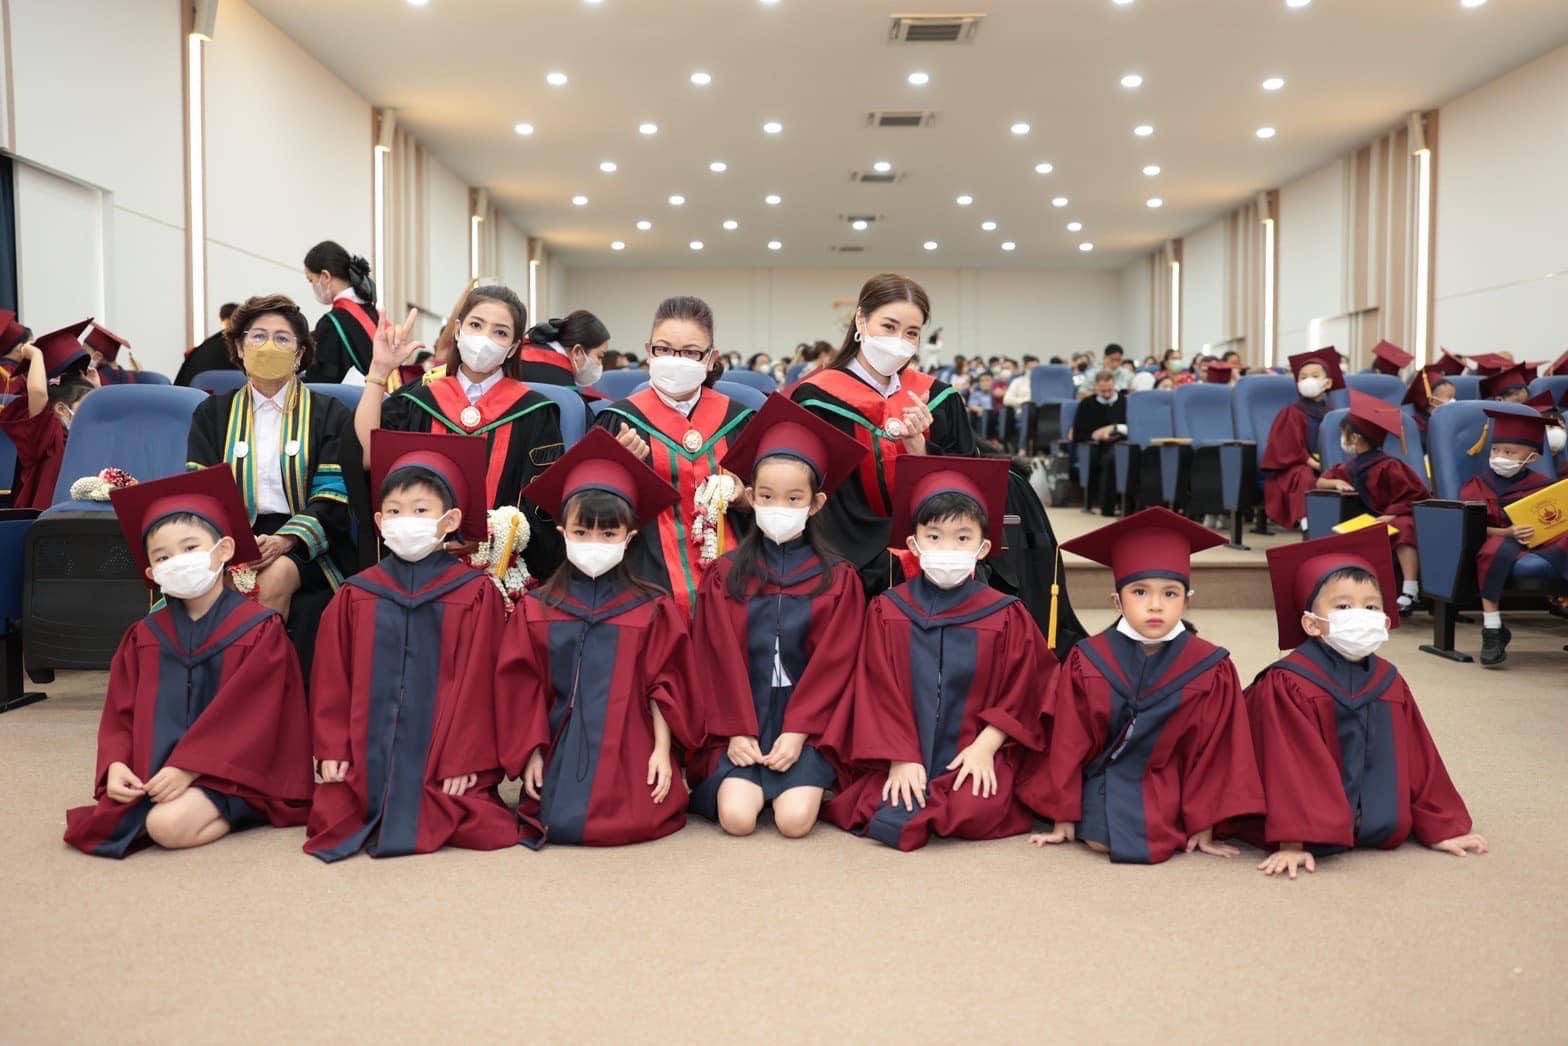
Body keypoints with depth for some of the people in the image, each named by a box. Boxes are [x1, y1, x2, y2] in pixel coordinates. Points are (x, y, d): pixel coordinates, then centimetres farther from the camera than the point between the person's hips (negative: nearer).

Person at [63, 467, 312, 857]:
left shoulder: (260, 630, -8)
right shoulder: (144, 636, 9)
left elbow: (247, 718, -14)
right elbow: (121, 712, 8)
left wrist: (188, 768, -20)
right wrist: (116, 764, -11)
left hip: (224, 771, -5)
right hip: (154, 769, 6)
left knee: (169, 826, -28)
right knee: (104, 821, -17)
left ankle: (233, 812, -1)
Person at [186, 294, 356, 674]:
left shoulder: (328, 414, 9)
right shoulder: (212, 414, 17)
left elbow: (332, 499, -2)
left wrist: (284, 541, -20)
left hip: (306, 545, -1)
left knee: (275, 581, -33)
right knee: (230, 584, -32)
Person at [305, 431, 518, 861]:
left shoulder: (476, 595, -1)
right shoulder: (354, 596, 8)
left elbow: (478, 683, -3)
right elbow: (332, 680, 9)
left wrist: (466, 759, -6)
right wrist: (332, 749, 2)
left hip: (442, 764, -2)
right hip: (367, 761, 2)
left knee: (483, 830, -18)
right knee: (332, 821, -15)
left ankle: (411, 821, 11)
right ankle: (379, 819, 16)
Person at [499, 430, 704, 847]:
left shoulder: (651, 609, 1)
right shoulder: (536, 609, 4)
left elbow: (665, 687, 0)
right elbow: (525, 690, 5)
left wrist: (662, 750, -6)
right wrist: (532, 754, -1)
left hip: (631, 748, -1)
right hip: (563, 750, 2)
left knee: (632, 826, -18)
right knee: (555, 823, -14)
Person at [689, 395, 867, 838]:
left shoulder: (839, 580, 2)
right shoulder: (725, 575, 5)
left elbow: (832, 664, -3)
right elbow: (720, 661, 1)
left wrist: (797, 732, -12)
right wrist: (737, 731, -9)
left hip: (806, 727, 0)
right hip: (741, 728, 1)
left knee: (794, 819, -21)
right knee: (736, 816, -21)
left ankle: (806, 780, 11)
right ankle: (734, 782, 11)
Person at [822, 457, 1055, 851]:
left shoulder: (1006, 616, 1)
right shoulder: (886, 611, 2)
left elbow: (1020, 696, 2)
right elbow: (879, 694, 0)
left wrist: (985, 748, -10)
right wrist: (901, 758, -10)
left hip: (973, 758, 0)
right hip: (903, 757, 1)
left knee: (976, 815, -28)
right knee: (891, 820, -23)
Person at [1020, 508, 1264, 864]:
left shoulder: (1210, 668, -9)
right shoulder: (1088, 661, -8)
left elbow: (1211, 751, -3)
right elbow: (1068, 744, -3)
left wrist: (1204, 827, -3)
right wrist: (1063, 819, -1)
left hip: (1167, 793, 0)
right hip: (1104, 785, 0)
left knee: (1152, 844, -24)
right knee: (1100, 839, -24)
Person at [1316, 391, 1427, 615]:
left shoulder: (1386, 467, -17)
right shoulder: (1351, 467, 6)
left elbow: (1411, 497, -17)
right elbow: (1320, 482, 15)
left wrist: (1392, 515, -30)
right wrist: (1337, 483, -6)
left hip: (1402, 515, -9)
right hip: (1377, 519, 9)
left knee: (1403, 529, -39)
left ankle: (1409, 591, -46)